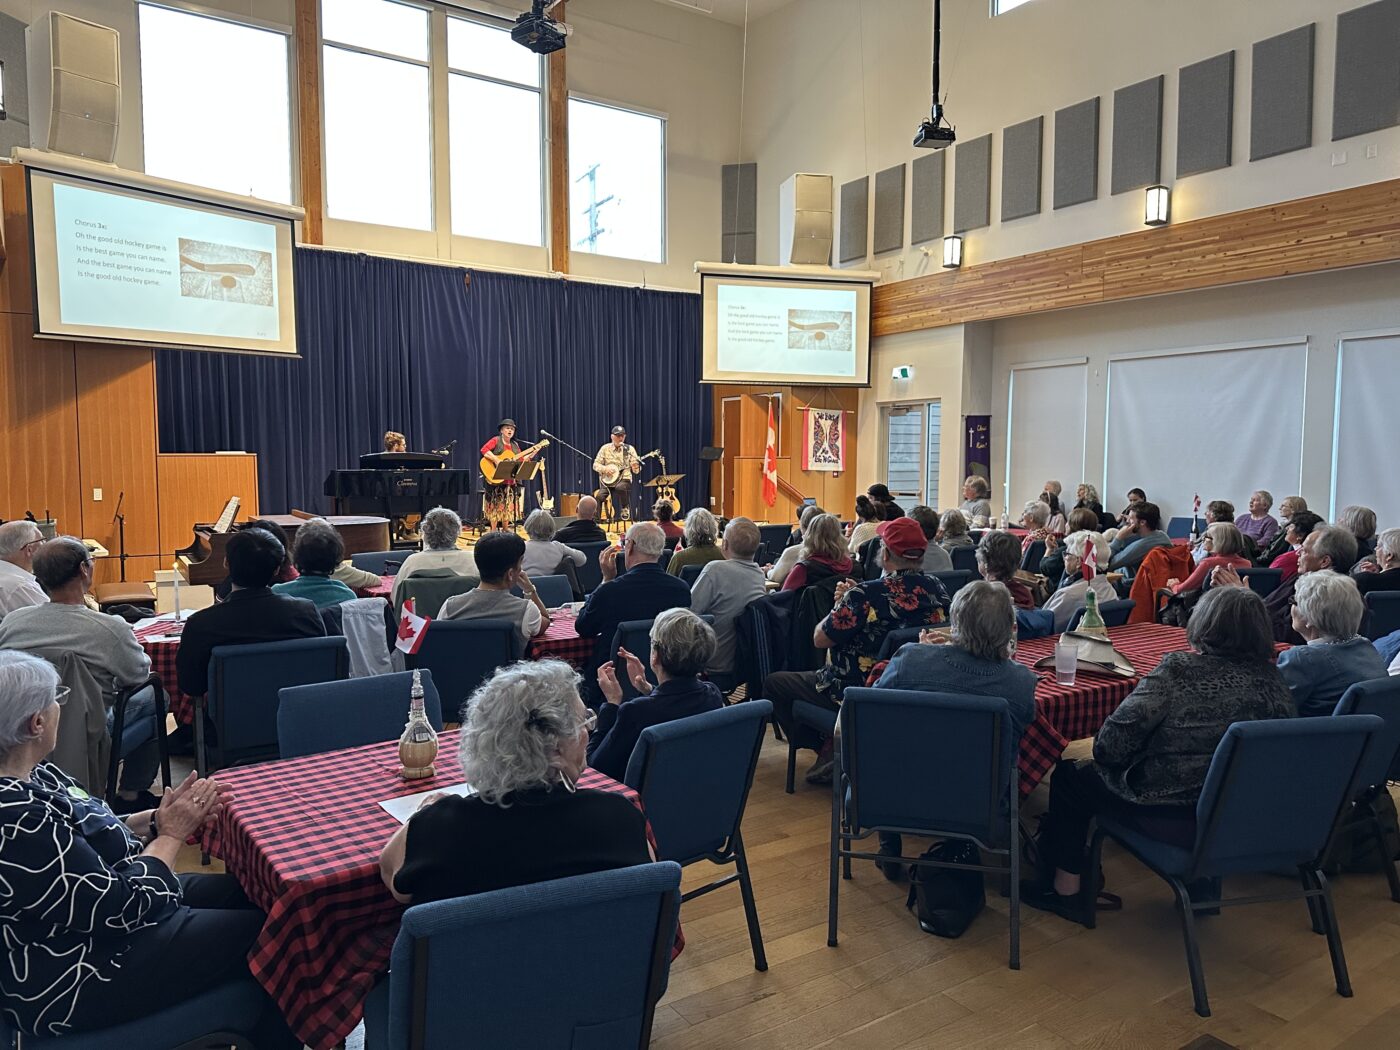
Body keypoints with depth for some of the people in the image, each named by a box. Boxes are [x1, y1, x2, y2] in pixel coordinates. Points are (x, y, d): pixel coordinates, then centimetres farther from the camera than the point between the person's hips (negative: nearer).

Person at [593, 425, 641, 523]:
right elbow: (595, 465, 6)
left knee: (620, 488, -37)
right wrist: (605, 469, -14)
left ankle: (625, 509, -11)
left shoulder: (629, 449, 4)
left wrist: (636, 467, -25)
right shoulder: (605, 448, 6)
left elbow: (635, 470, -1)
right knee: (600, 496, -28)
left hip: (624, 479, -1)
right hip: (607, 480, 1)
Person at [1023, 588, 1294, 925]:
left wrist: (1102, 753, 3)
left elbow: (1111, 744, -20)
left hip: (1176, 819, -7)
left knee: (1069, 777, 16)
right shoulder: (1274, 682, -2)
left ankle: (1064, 888, 26)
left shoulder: (1181, 670, -18)